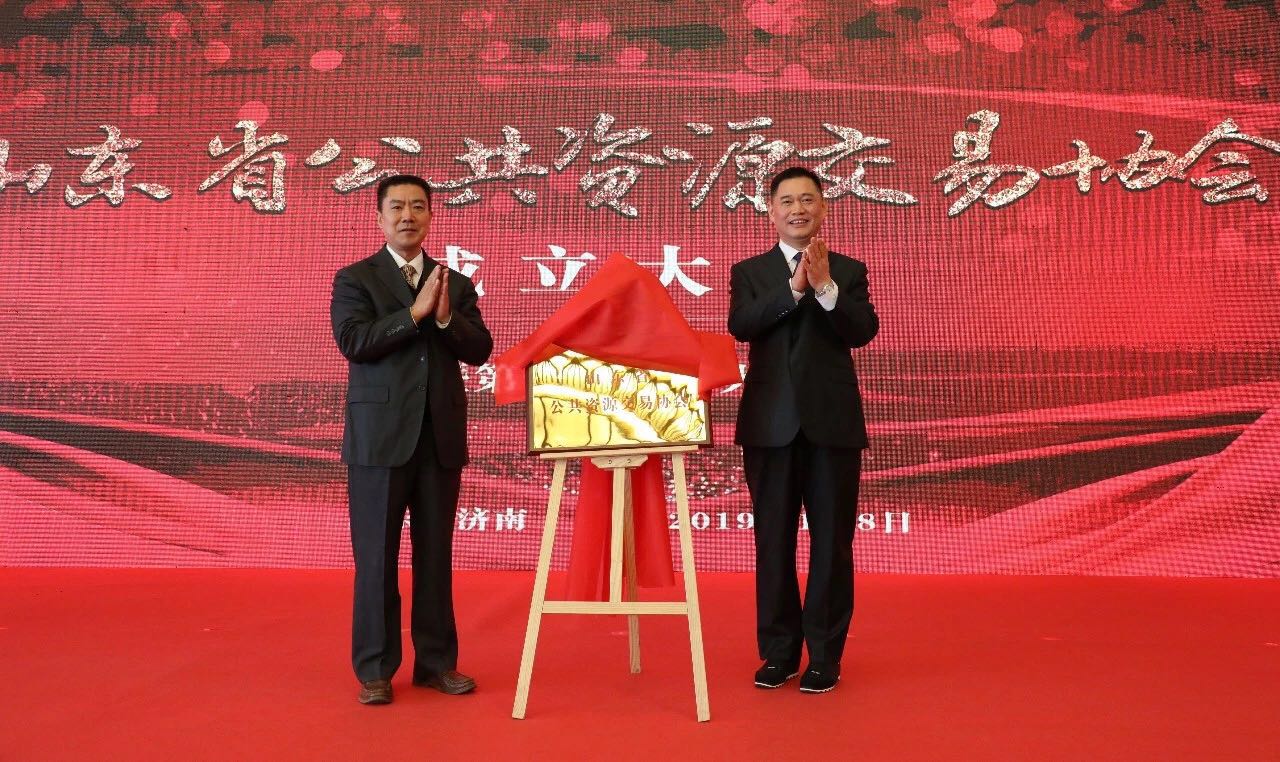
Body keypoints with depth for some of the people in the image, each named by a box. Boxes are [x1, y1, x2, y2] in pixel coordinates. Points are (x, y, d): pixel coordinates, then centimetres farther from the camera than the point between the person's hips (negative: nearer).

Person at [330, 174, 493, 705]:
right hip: (379, 436, -3)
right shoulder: (354, 279, 4)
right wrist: (415, 312, -15)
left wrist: (446, 317, -14)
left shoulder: (456, 283, 12)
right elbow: (353, 341, -12)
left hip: (441, 437, 3)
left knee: (436, 554, 9)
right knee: (376, 557, 3)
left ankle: (436, 661, 20)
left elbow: (480, 350, 3)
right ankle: (375, 669, 14)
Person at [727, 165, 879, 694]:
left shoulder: (848, 270, 8)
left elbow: (863, 332, -7)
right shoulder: (749, 272, 9)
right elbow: (741, 326, -10)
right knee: (774, 542, 7)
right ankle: (779, 652, 19)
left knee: (832, 542, 3)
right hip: (771, 423, 1)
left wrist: (825, 287, -20)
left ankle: (825, 656, 15)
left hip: (832, 421, 0)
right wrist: (794, 287, -19)